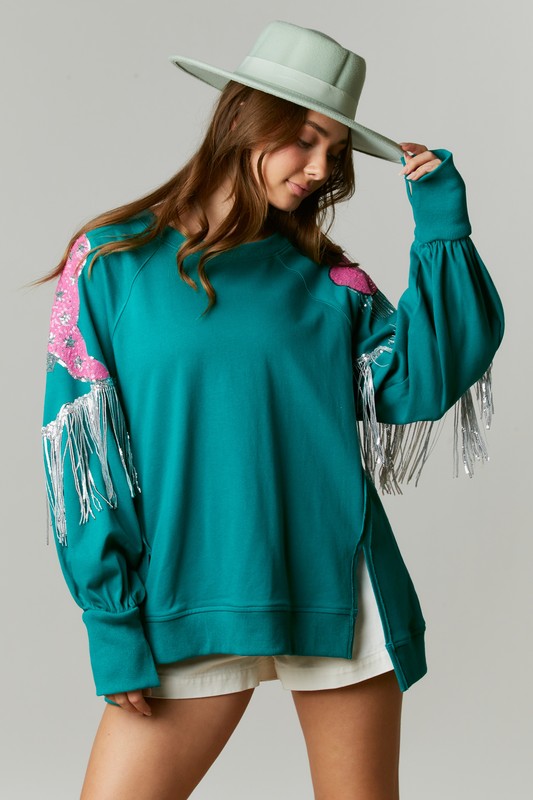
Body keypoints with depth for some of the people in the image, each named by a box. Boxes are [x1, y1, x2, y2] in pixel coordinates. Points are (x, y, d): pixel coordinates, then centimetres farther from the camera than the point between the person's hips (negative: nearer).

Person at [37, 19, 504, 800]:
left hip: (337, 601, 2)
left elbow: (420, 387, -2)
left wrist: (442, 230, -3)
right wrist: (112, 624, -7)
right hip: (192, 608, -2)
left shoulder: (325, 279, 8)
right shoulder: (113, 261, 1)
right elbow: (81, 457, -1)